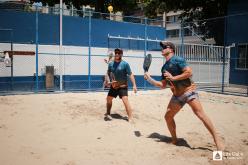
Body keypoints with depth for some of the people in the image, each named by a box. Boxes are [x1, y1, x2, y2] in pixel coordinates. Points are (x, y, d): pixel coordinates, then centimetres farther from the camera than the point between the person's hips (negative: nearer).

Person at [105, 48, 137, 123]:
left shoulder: (125, 64, -12)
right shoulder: (111, 64, 2)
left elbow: (130, 74, -13)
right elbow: (108, 73, 16)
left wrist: (134, 85, -20)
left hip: (122, 86, -6)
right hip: (113, 86, 6)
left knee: (125, 100, -19)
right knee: (109, 99, 16)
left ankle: (130, 118, -14)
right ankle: (108, 113, 39)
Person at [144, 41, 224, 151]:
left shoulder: (177, 60, -7)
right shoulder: (164, 68, 14)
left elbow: (189, 72, -18)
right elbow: (163, 85, 18)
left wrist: (173, 78, -19)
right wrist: (150, 79, 11)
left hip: (188, 90, -8)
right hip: (177, 95, 8)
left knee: (200, 114, -19)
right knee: (168, 116, 7)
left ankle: (217, 139, -11)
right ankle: (174, 140, 24)